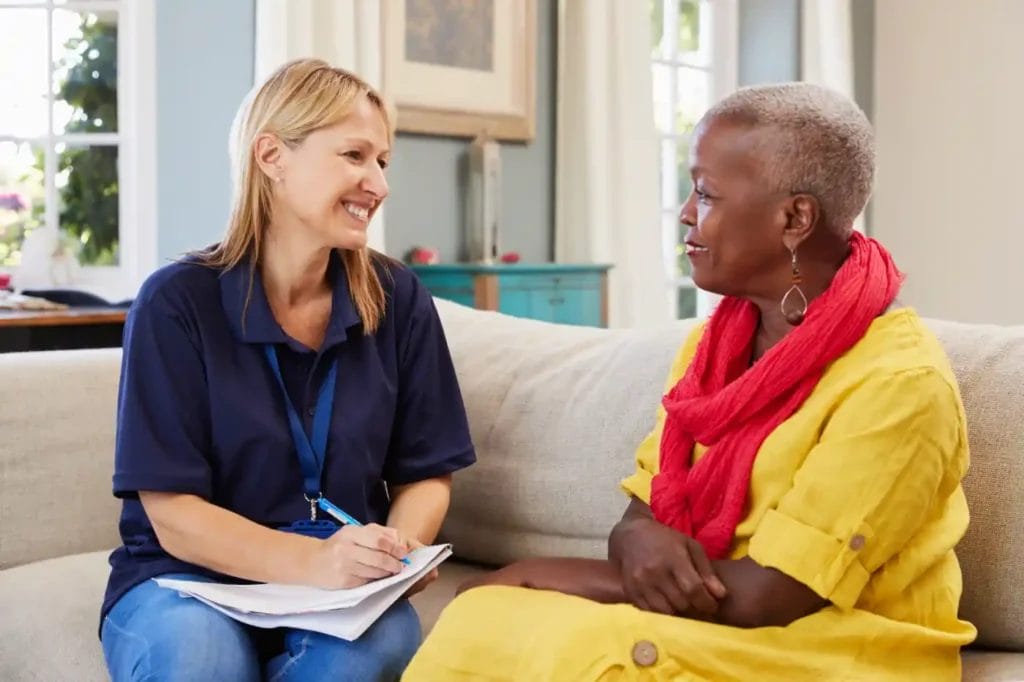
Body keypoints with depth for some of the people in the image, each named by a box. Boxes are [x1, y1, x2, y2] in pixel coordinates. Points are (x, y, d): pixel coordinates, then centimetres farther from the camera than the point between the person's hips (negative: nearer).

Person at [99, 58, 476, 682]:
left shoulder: (399, 302, 1)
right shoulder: (178, 303, -9)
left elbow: (425, 475, 7)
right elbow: (173, 514, -12)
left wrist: (401, 548, -17)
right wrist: (312, 562, -29)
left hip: (348, 589, 3)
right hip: (192, 582, -2)